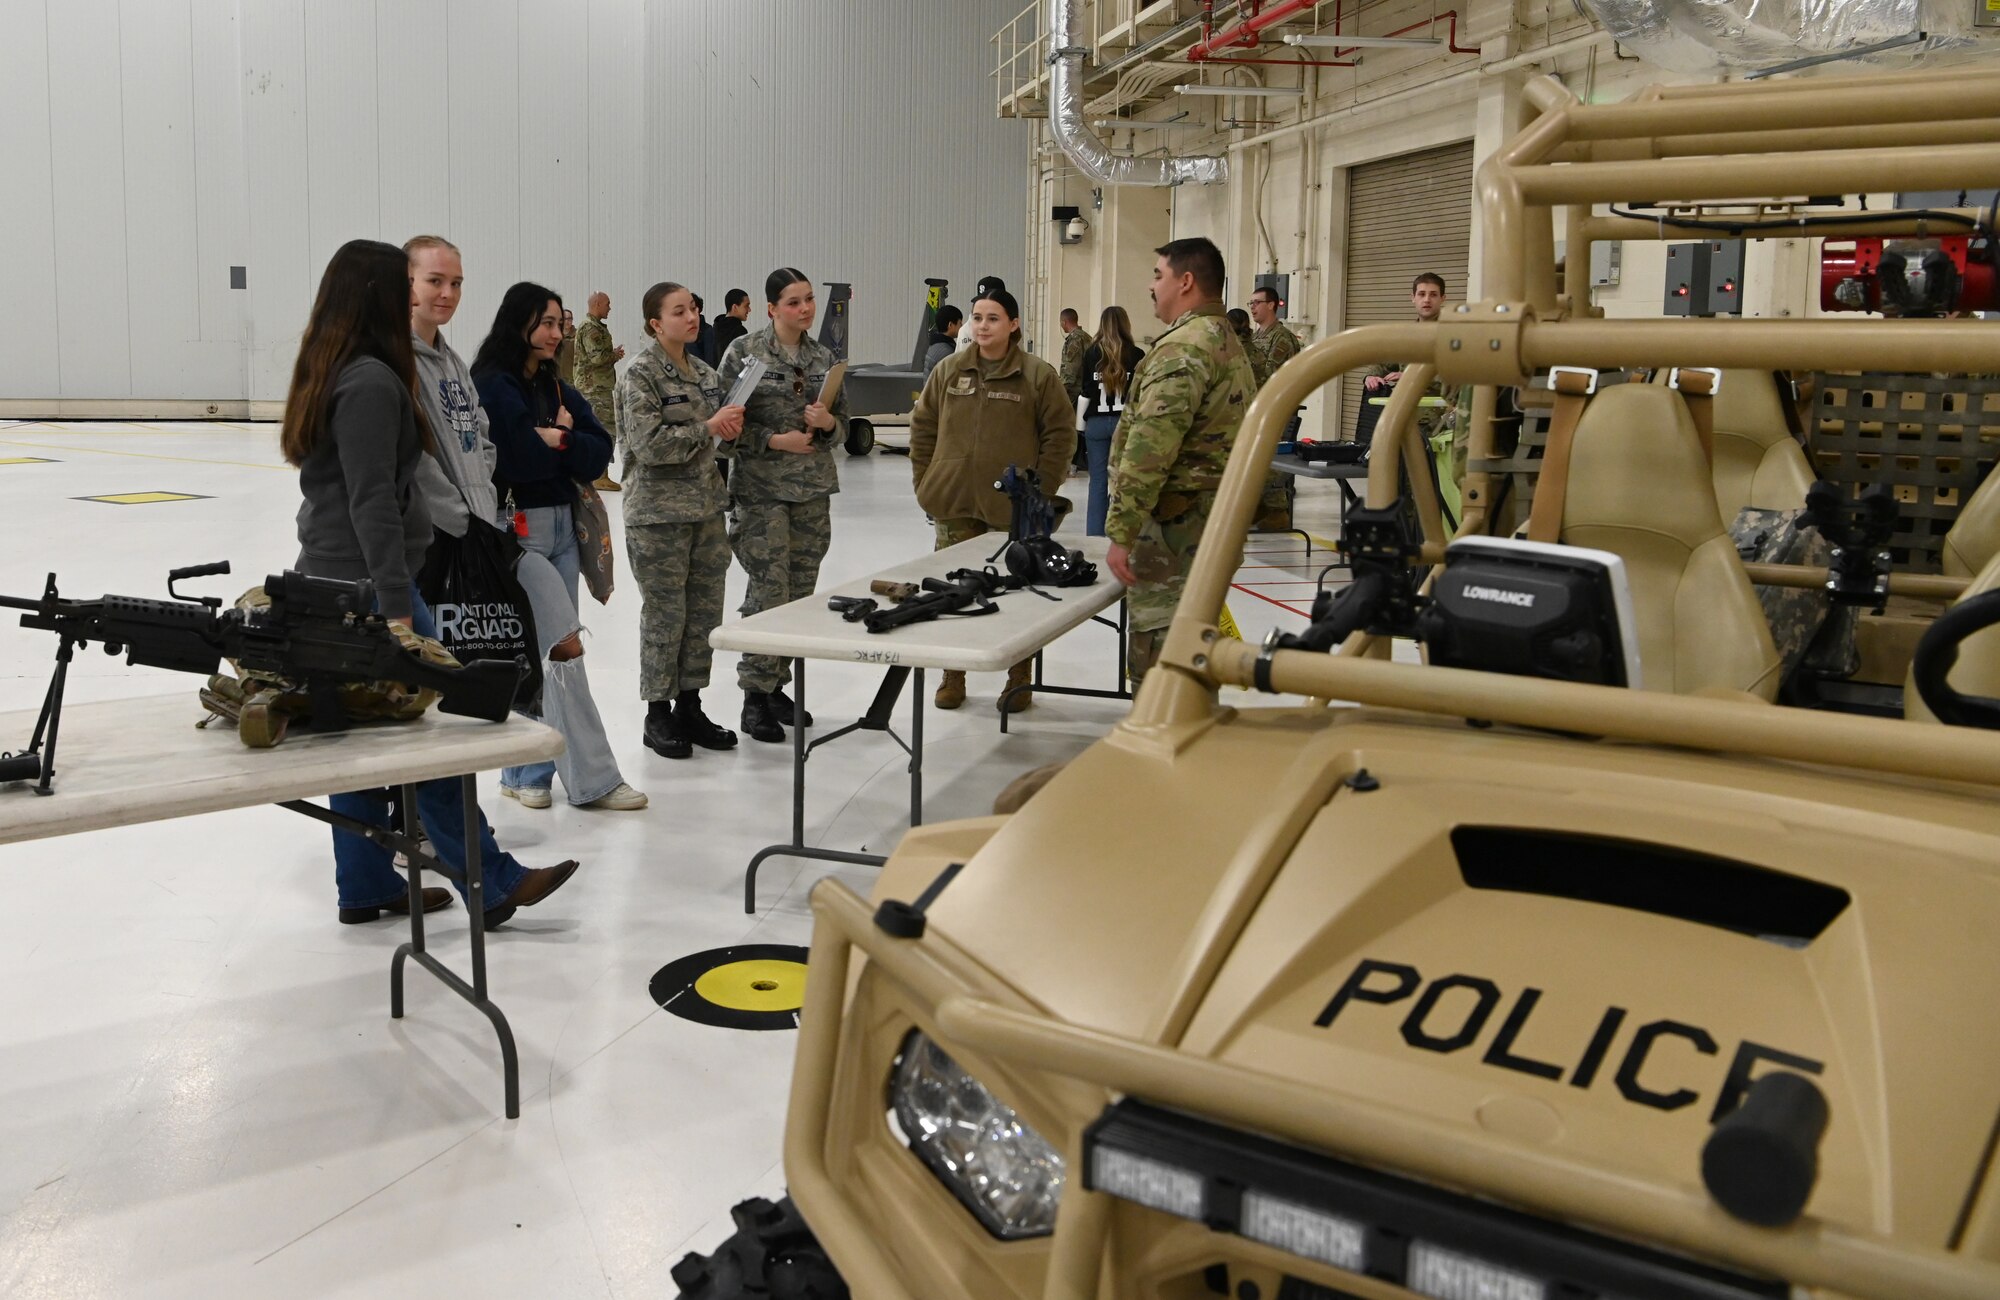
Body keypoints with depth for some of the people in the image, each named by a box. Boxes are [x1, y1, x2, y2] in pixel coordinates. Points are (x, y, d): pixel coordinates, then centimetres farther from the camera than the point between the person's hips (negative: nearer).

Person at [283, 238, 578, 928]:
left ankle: (367, 887, 22)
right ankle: (492, 885, 4)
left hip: (331, 579, 10)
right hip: (368, 581, -10)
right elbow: (373, 503, -21)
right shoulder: (373, 381, -17)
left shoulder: (330, 372, 13)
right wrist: (397, 608, -21)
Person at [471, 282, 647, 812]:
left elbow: (600, 453, 6)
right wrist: (567, 445, -4)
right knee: (563, 649, -11)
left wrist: (560, 437, -10)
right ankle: (592, 778, -7)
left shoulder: (556, 388, 16)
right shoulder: (492, 386, -7)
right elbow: (519, 457, -19)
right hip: (517, 529, -7)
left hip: (561, 525, 8)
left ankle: (524, 774, 18)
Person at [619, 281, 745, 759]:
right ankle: (658, 715, 11)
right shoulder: (640, 375, -9)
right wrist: (707, 427, -18)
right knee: (664, 614, 0)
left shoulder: (705, 373, 13)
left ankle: (690, 706, 21)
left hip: (706, 506, 7)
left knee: (705, 611, 9)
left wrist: (730, 432, -2)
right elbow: (649, 443, -18)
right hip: (659, 512, -7)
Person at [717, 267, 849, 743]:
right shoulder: (744, 352, -4)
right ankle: (755, 696, 3)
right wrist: (776, 441, -15)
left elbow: (843, 415, 17)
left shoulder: (824, 356, 10)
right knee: (769, 592, -8)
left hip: (813, 489, 5)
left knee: (800, 593, 7)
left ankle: (777, 686, 20)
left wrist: (828, 423, -6)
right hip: (762, 489, -5)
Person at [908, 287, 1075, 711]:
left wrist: (1040, 492, -6)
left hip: (1012, 509, -3)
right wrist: (926, 483, 6)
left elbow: (1060, 434, -2)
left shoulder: (1038, 375, -3)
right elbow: (923, 428, 12)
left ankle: (1019, 680, 19)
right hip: (953, 505, 3)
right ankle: (953, 677, 24)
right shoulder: (948, 371, 6)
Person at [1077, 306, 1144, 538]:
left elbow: (1085, 393, 2)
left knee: (1098, 481, 5)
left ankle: (1094, 536, 6)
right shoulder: (1136, 355, -2)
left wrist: (1081, 427, 8)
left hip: (1097, 423, 1)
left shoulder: (1091, 353, 1)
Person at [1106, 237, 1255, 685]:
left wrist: (1121, 532, -21)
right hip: (1215, 519, 11)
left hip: (1173, 522, -10)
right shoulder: (1229, 342, 18)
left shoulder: (1182, 347, -16)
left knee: (1158, 662, -7)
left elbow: (1149, 449, -23)